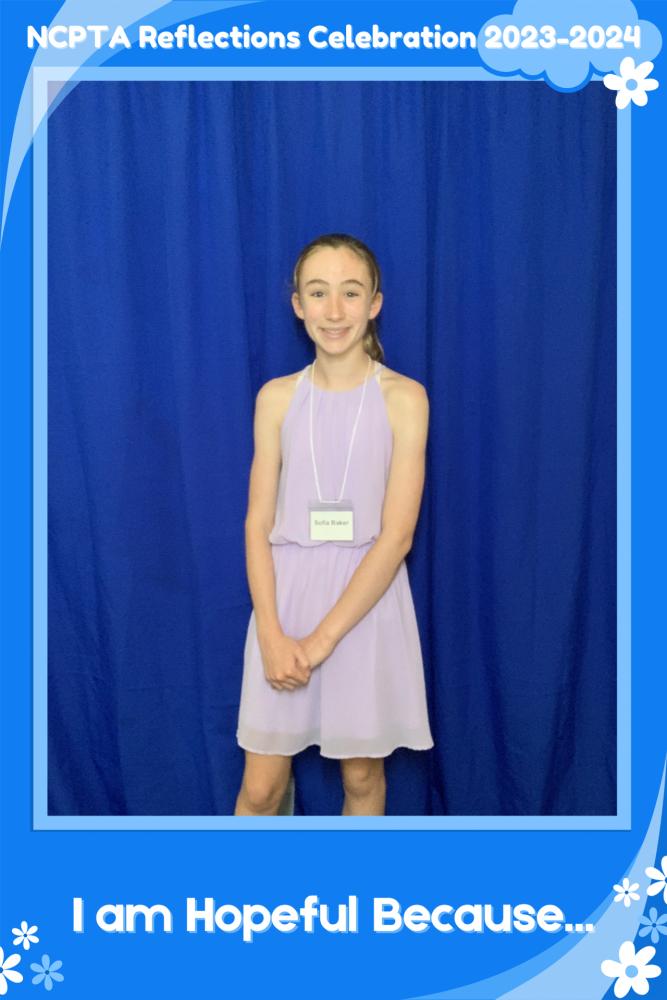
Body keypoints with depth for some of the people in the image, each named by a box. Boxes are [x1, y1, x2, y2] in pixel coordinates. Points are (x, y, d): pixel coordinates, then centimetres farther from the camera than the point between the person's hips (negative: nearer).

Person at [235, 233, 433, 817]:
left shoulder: (404, 397, -6)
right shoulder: (277, 397, 1)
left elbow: (397, 533, -11)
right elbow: (258, 523, 0)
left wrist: (320, 640, -15)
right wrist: (272, 634, -12)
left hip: (367, 603, -1)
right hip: (287, 599, 2)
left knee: (362, 774, 14)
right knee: (260, 788, 7)